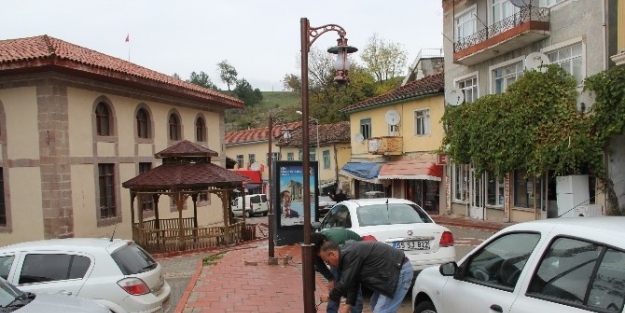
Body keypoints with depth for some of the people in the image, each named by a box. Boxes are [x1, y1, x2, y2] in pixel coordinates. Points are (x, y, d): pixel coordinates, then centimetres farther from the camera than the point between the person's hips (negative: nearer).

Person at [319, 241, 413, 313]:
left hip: (400, 271, -11)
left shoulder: (350, 254, -20)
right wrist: (348, 304, 7)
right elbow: (353, 282, 15)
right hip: (396, 269, 11)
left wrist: (331, 296, 1)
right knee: (375, 303, 22)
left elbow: (344, 283, -16)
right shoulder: (347, 253, 12)